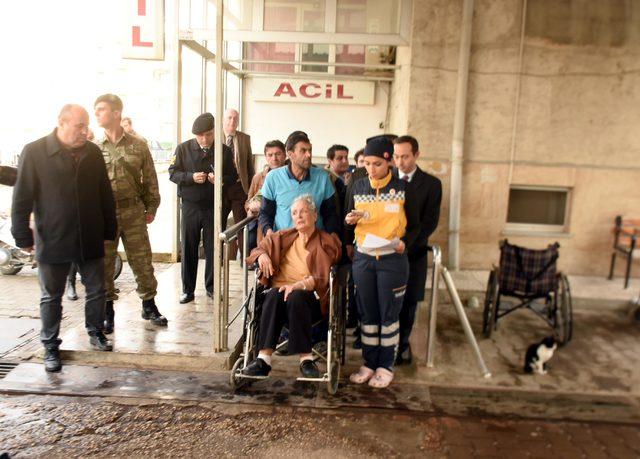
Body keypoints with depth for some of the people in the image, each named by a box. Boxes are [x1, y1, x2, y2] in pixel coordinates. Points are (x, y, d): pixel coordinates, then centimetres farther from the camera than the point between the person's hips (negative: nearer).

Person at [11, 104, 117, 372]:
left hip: (90, 239, 3)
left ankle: (96, 332, 34)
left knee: (97, 290, 13)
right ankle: (50, 346, 26)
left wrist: (109, 231, 9)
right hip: (52, 241, -3)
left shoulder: (93, 153, 3)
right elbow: (22, 199, -6)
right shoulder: (34, 152, -7)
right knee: (51, 297, 10)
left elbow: (105, 195, 8)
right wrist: (23, 237, -6)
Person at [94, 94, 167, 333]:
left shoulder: (138, 145, 2)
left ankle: (149, 306, 21)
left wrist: (151, 208, 4)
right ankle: (107, 310, 21)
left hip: (133, 213, -1)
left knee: (142, 261, 5)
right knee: (104, 263, 6)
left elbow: (150, 179, 6)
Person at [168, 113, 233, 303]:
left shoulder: (224, 150, 2)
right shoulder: (183, 148, 2)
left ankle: (211, 287, 22)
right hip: (190, 206, 0)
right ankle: (188, 290, 15)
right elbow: (173, 173, 1)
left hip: (214, 207, 0)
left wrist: (221, 180, -16)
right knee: (188, 249, 4)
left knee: (213, 248, 7)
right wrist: (191, 177, -17)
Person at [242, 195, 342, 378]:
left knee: (295, 297, -37)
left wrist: (298, 285, -20)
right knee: (274, 295, -33)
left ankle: (306, 359, -35)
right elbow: (258, 248, 28)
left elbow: (322, 277, -2)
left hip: (310, 295, -2)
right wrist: (262, 255, 2)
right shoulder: (283, 237, 25)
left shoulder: (326, 242, 12)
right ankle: (263, 358, -40)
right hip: (280, 289, 3)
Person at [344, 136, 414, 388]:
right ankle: (369, 363, 23)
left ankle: (386, 366, 19)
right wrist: (351, 221, -9)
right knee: (367, 313, 10)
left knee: (389, 314, 6)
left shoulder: (402, 187, -4)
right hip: (363, 258, 3)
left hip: (392, 259, -3)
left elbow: (414, 223, 3)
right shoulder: (358, 187, 6)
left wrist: (404, 241, -13)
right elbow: (351, 223, 13)